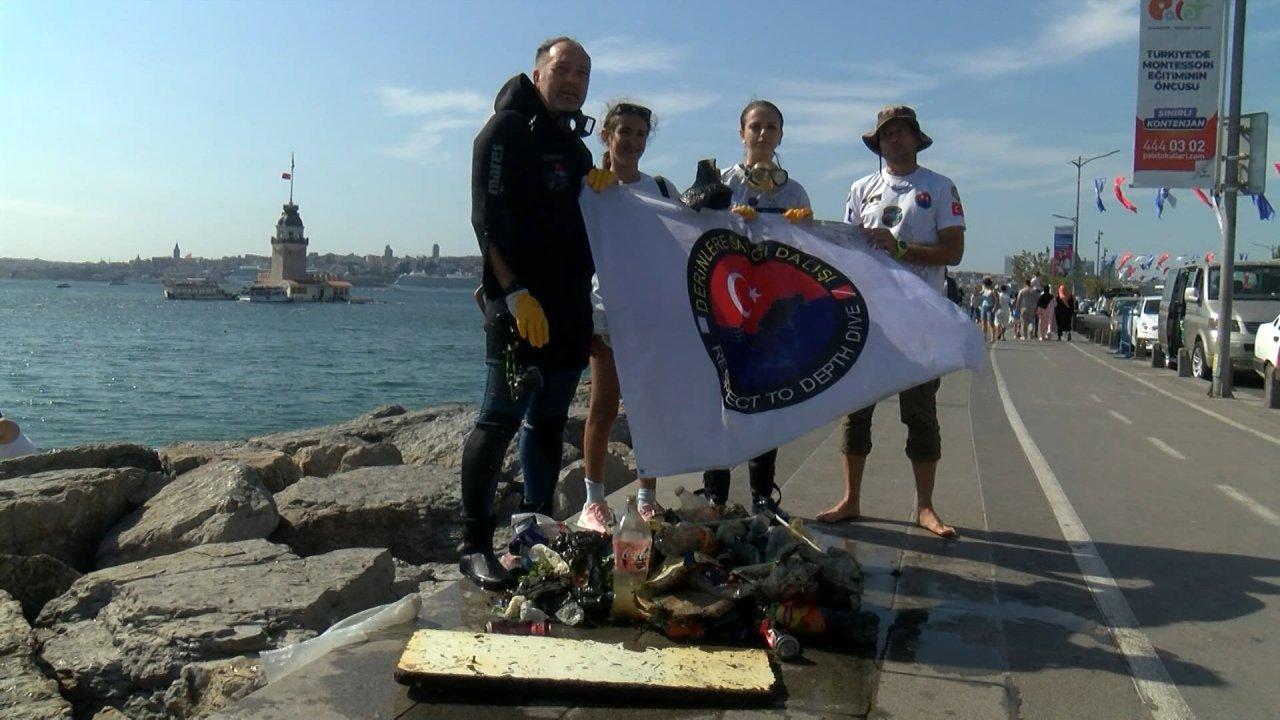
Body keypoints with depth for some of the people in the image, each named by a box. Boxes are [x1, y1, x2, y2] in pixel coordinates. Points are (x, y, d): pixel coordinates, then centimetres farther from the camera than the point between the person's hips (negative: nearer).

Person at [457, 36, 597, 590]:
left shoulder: (575, 144, 22)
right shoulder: (507, 130, -3)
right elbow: (487, 218, -14)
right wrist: (516, 293, -22)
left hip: (570, 306, 8)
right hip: (520, 303, -8)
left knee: (549, 421, 10)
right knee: (502, 418, -9)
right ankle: (474, 545, -2)